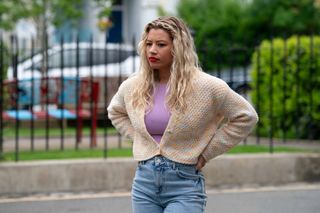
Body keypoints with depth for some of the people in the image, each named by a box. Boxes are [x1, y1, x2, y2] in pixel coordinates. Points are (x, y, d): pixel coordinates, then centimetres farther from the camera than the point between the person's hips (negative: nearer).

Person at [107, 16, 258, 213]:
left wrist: (207, 152, -3)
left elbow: (246, 117, 0)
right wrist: (138, 139, 11)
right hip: (145, 182, 5)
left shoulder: (205, 86, -8)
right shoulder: (133, 87, 4)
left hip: (184, 184, -5)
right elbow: (115, 112, 27)